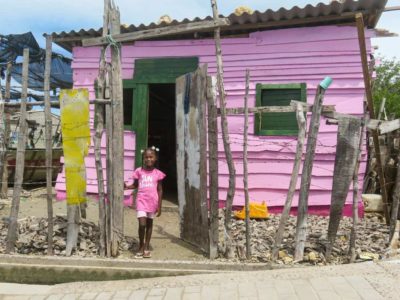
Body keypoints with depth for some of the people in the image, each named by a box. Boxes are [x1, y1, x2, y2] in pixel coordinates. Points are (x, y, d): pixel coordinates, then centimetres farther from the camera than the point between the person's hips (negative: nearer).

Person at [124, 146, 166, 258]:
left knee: (149, 224, 12)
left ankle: (146, 247, 24)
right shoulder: (139, 171, -2)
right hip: (141, 201, -1)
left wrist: (159, 206, 0)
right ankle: (141, 247, 11)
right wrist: (127, 186, -11)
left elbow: (159, 190, 2)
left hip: (152, 202, 1)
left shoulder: (157, 173, -2)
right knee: (142, 224, -10)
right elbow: (135, 185, 10)